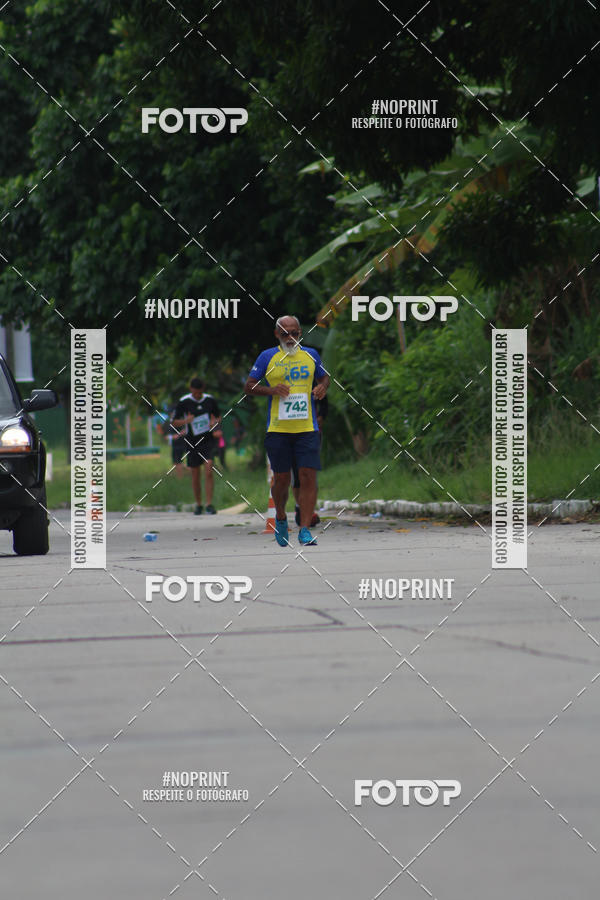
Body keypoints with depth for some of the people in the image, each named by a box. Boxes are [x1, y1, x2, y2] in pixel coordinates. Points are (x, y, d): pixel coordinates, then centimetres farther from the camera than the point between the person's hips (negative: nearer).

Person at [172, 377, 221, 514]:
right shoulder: (183, 402, -4)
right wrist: (185, 421, -22)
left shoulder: (210, 400, 2)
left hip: (208, 439, 0)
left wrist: (215, 422, -8)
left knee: (208, 469, -17)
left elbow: (218, 416, 16)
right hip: (192, 441, 0)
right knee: (195, 475, 6)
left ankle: (209, 504, -17)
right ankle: (198, 505, 22)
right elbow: (174, 422, -1)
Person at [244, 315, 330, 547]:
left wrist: (322, 387, 1)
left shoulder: (310, 355, 11)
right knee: (281, 479, 5)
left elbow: (324, 377, 25)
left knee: (309, 477, -9)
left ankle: (305, 530, -9)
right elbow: (249, 386, 4)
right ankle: (280, 518, 32)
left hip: (307, 429, 1)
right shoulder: (267, 357, 3)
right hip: (278, 429, -1)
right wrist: (272, 390, -14)